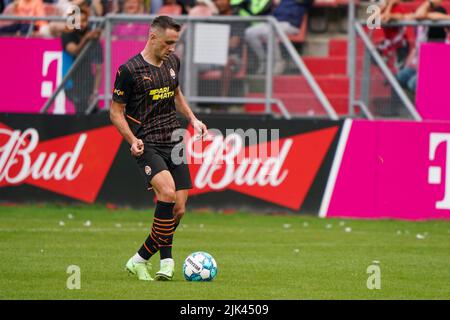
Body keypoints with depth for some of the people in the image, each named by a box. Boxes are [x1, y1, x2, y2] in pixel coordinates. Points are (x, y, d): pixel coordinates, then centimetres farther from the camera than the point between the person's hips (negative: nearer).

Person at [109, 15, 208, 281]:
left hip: (173, 140, 7)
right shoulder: (130, 70, -9)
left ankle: (141, 260, 11)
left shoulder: (172, 62, 10)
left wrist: (192, 119, 16)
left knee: (179, 207, -2)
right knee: (167, 191, -29)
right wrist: (133, 140, -17)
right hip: (147, 144, -7)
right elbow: (116, 111, -4)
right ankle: (166, 260, -19)